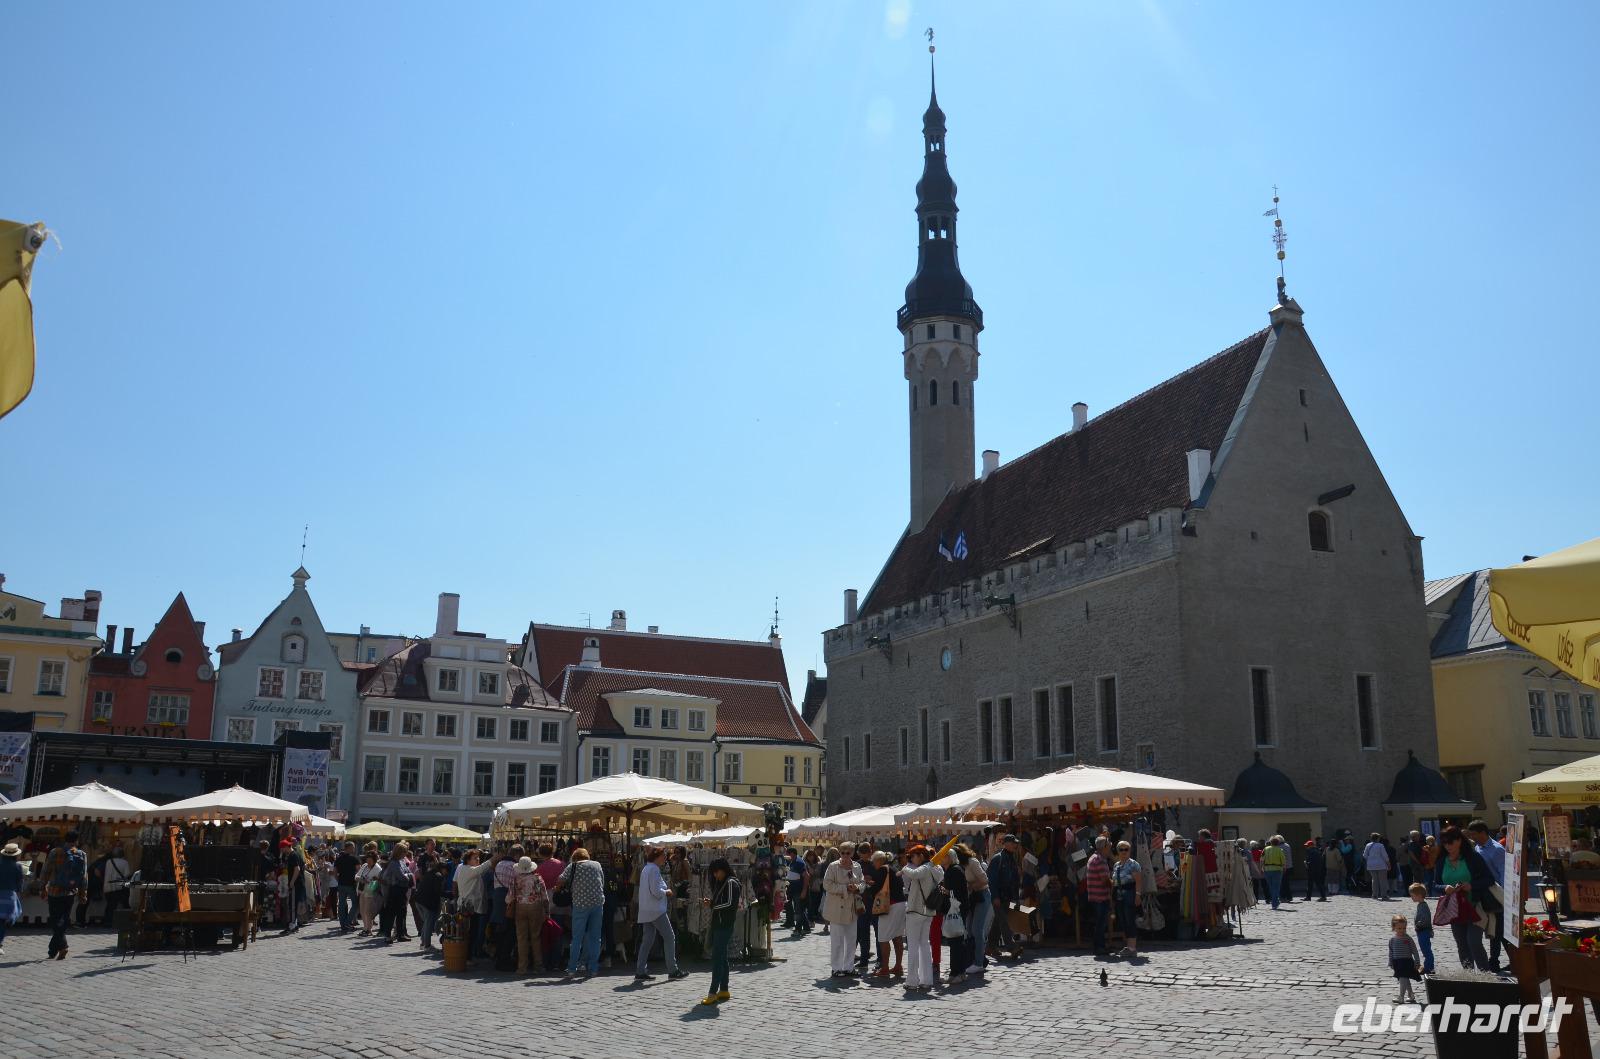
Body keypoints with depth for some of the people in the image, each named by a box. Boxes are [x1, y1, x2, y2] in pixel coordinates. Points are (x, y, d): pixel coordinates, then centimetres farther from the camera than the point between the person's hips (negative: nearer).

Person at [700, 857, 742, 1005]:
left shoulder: (731, 883, -11)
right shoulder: (719, 883, 17)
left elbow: (730, 904, -18)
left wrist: (712, 905, -12)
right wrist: (709, 902, 2)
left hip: (725, 926, -10)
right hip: (717, 924, 10)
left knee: (717, 958, -11)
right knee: (722, 958, 13)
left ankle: (712, 993, -13)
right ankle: (724, 990, 20)